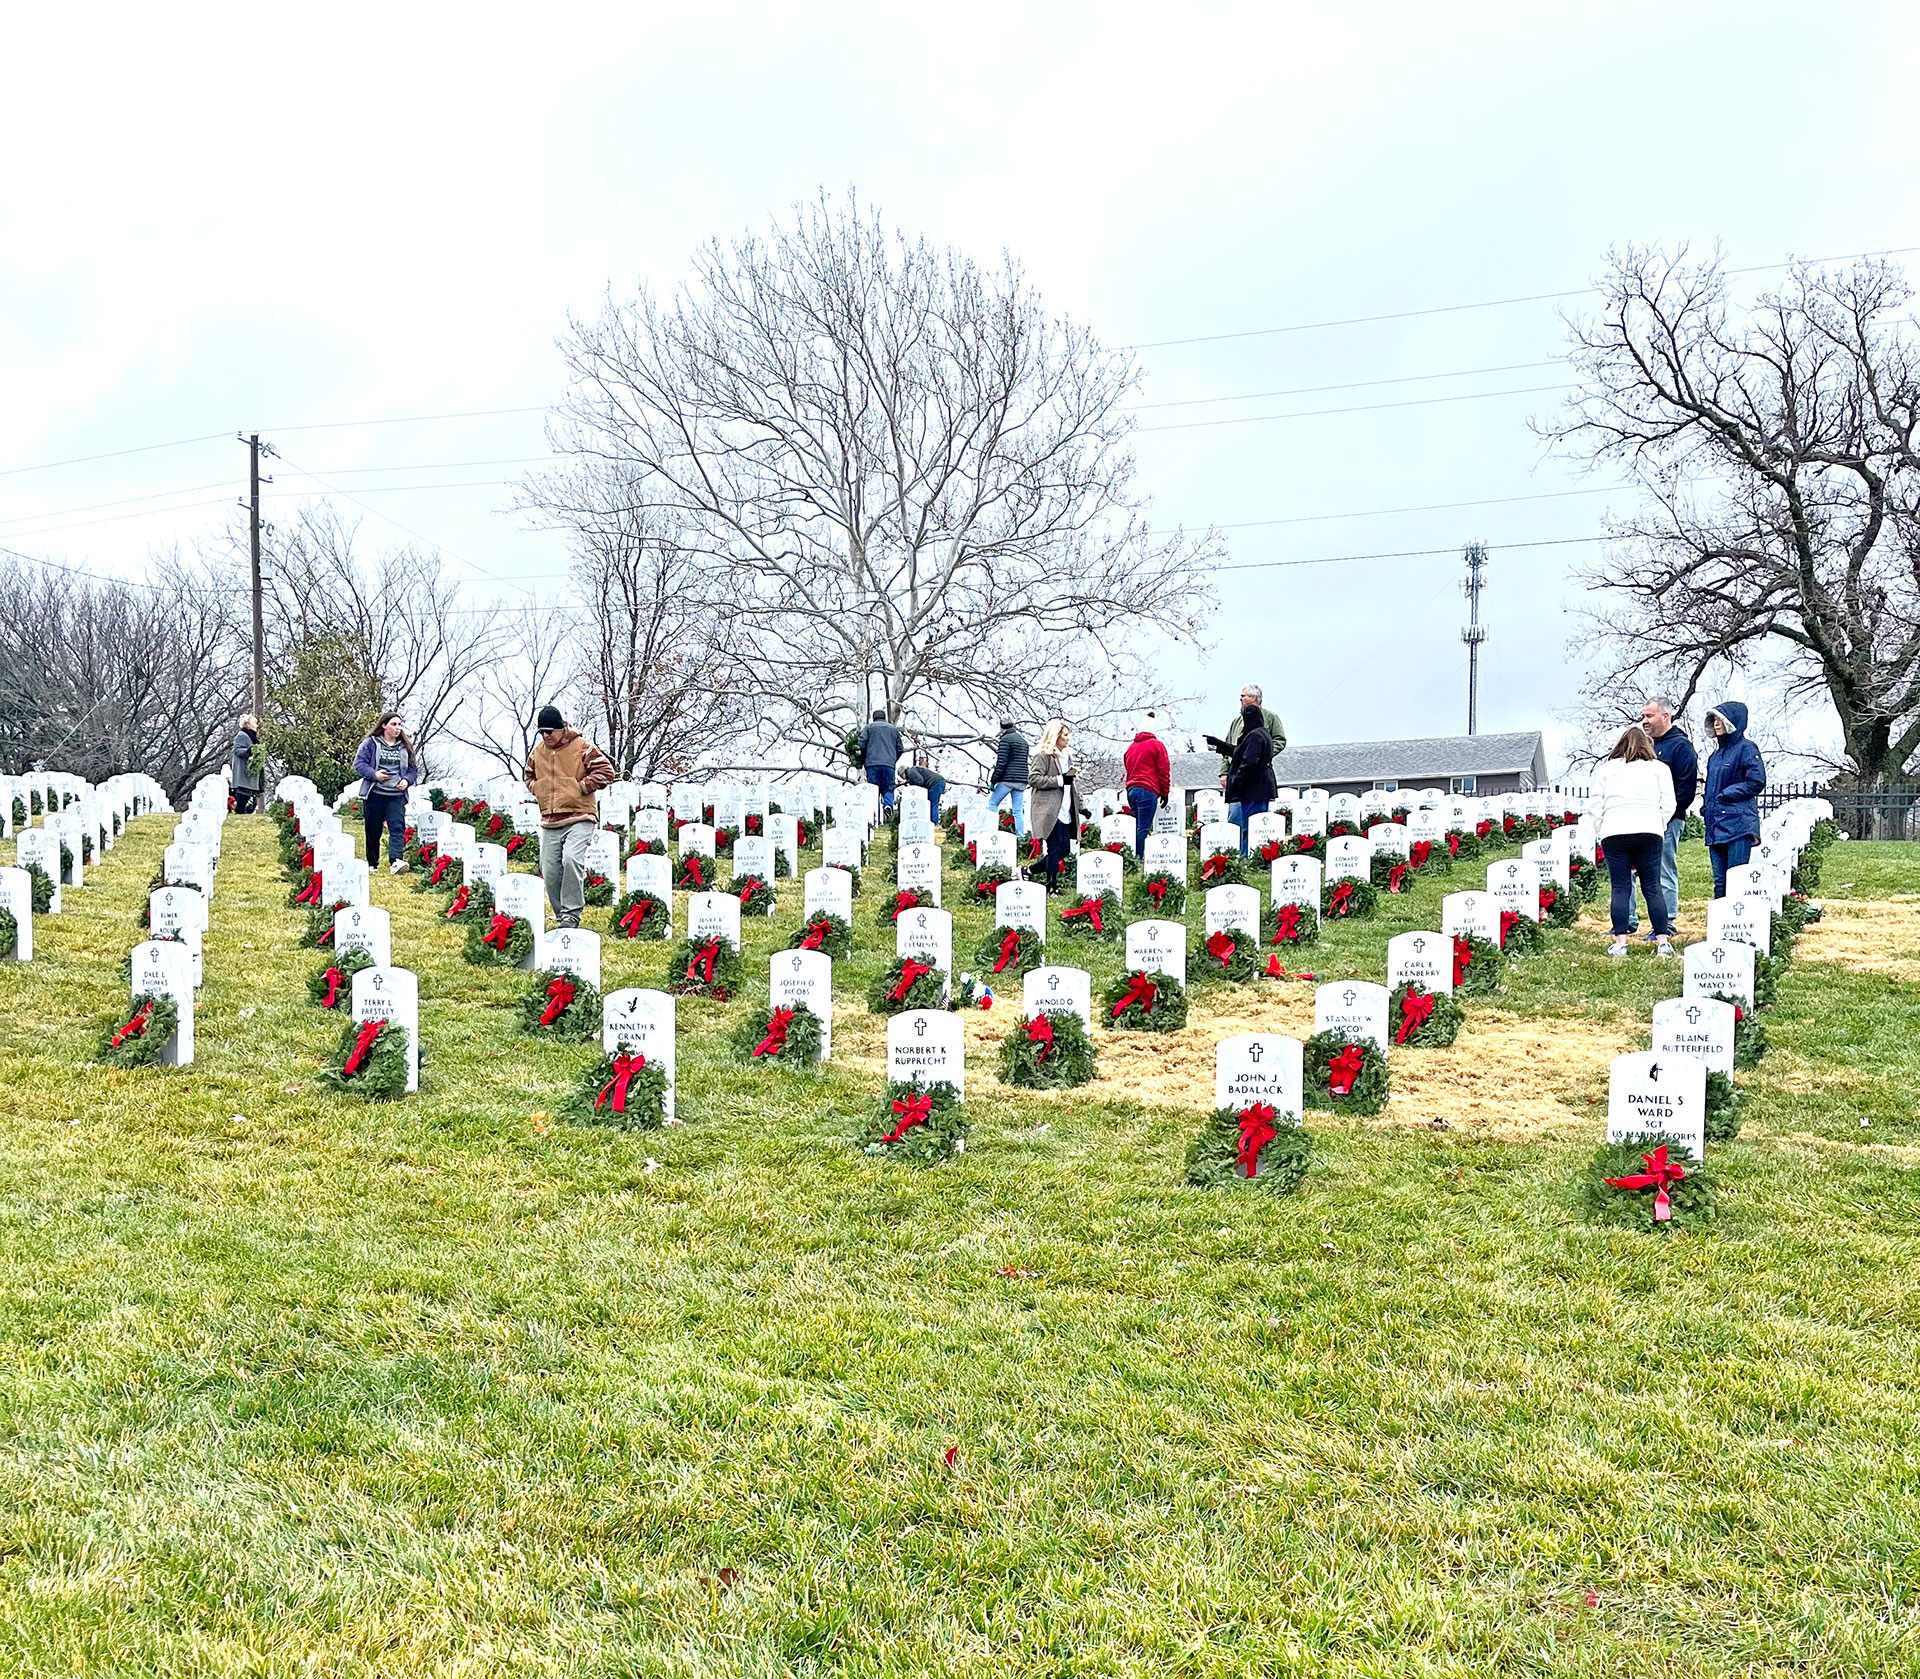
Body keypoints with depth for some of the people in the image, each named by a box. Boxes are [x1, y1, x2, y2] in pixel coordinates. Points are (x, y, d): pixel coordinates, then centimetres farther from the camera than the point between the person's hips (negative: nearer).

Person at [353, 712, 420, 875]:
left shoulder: (405, 747, 14)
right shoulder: (370, 744, 4)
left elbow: (413, 769, 18)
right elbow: (359, 764, 0)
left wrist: (407, 780, -3)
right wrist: (374, 774, -16)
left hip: (397, 795, 2)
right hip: (374, 794, -2)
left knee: (398, 828, -16)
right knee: (373, 831, 7)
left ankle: (396, 861, -29)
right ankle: (372, 864, 19)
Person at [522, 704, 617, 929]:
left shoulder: (582, 747, -4)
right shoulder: (537, 752, 13)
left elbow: (605, 772, -7)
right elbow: (528, 775, 31)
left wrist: (579, 787, -10)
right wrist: (537, 789, 11)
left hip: (579, 819, -6)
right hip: (549, 822, 6)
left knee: (571, 859, -27)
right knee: (550, 872, 3)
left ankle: (572, 914, -21)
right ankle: (561, 915, 18)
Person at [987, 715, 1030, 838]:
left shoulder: (1006, 739, -7)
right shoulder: (1023, 740, 18)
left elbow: (1001, 763, -12)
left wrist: (993, 781, -8)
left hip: (1008, 779, -7)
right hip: (1022, 780, 7)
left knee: (992, 804, 2)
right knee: (1018, 811, 6)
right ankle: (1021, 836, 1)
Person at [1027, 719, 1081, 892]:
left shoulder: (1067, 756, 20)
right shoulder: (1043, 756, -6)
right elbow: (1033, 778, -16)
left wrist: (1080, 806, 22)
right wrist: (1061, 780, -18)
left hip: (1065, 811, 9)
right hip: (1050, 812, -9)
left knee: (1064, 849, 7)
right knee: (1056, 849, -8)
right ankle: (1052, 885, 0)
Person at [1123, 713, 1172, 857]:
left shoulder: (1131, 747, 21)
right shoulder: (1156, 745, 0)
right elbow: (1164, 770, -1)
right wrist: (1165, 792, 5)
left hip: (1131, 790, 7)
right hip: (1148, 791, -7)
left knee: (1137, 827, 10)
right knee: (1144, 828, -10)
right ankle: (1140, 859, -14)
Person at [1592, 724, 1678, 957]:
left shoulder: (1607, 768, 16)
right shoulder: (1659, 768, 15)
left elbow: (1595, 807, 10)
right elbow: (1668, 805, 7)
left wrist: (1600, 833, 15)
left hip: (1613, 833, 0)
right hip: (1648, 831, 0)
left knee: (1620, 888, 2)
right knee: (1652, 887, 4)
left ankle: (1620, 942, -3)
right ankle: (1663, 940, 1)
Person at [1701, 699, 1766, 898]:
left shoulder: (1746, 748, -4)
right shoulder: (1717, 754, 20)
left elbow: (1756, 782, -12)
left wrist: (1726, 794, -12)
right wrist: (1706, 805, 10)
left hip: (1738, 823, -8)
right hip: (1715, 825, 8)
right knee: (1720, 882, 7)